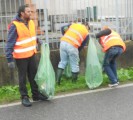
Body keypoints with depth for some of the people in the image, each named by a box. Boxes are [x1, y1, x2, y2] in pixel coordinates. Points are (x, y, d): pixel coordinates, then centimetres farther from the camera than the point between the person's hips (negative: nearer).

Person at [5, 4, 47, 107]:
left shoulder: (31, 22, 3)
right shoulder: (15, 25, -19)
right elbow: (10, 44, -19)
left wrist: (38, 41, 7)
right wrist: (10, 59, -20)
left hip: (31, 54, 7)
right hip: (21, 57, -6)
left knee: (34, 75, 16)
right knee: (23, 78, 7)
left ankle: (36, 94, 29)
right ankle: (24, 97, 20)